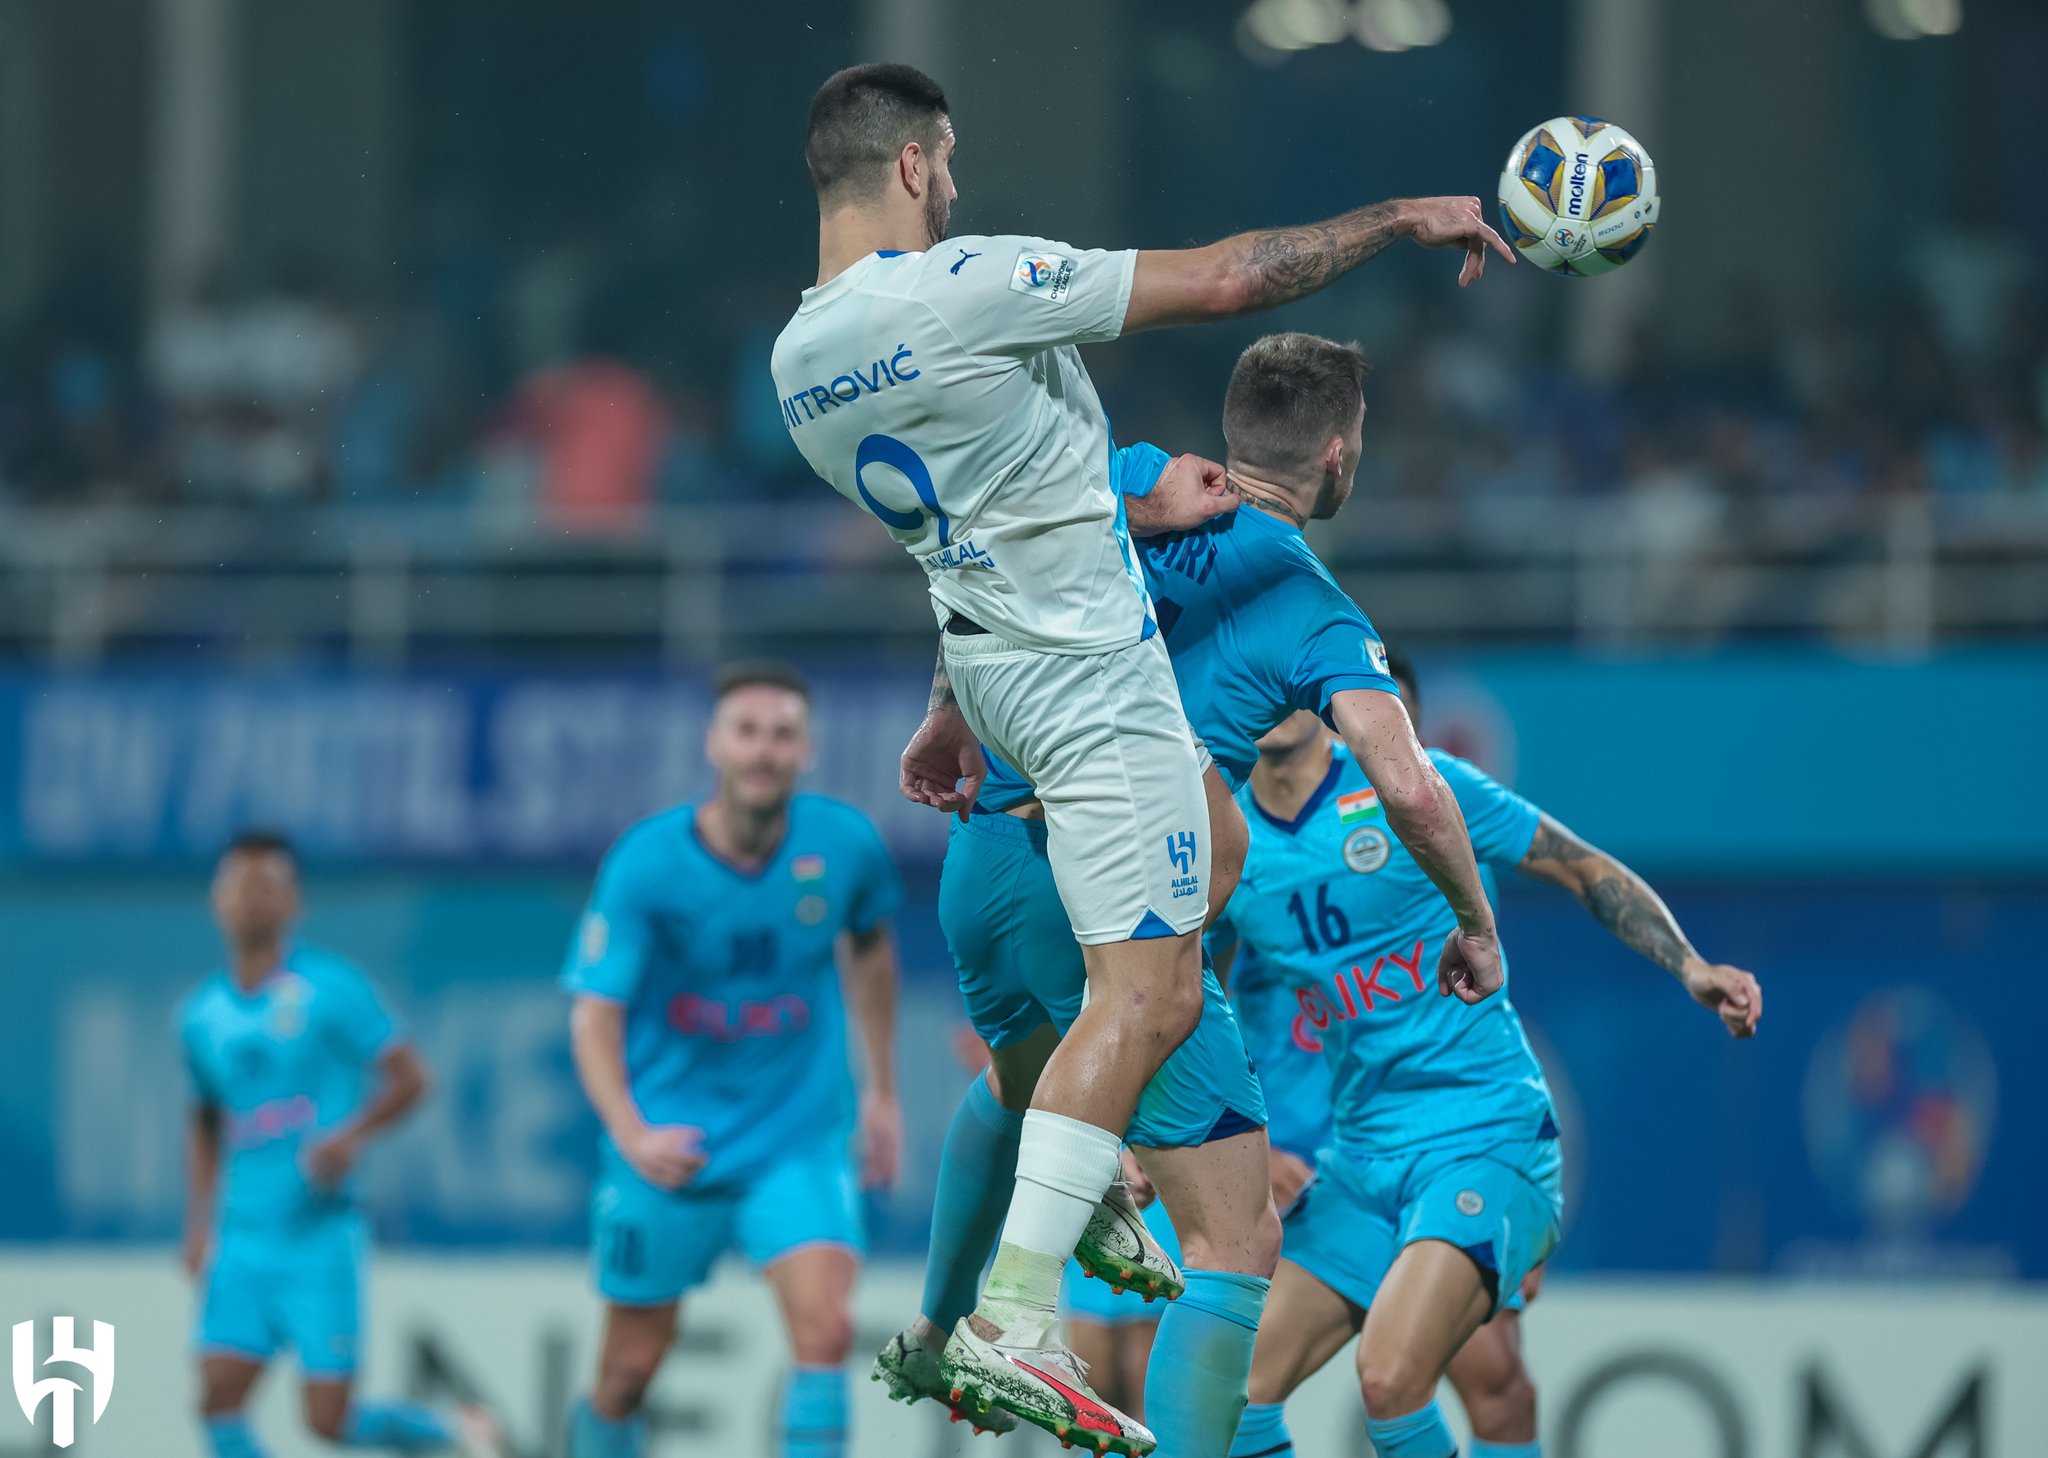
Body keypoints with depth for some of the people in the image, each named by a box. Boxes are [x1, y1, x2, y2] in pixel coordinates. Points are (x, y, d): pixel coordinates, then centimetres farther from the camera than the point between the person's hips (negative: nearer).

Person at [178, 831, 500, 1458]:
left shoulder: (331, 989, -5)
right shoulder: (201, 1013, 10)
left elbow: (409, 1077, -4)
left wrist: (353, 1136, -20)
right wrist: (199, 1223, 15)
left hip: (323, 1235, -5)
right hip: (242, 1237, 5)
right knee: (218, 1400, -9)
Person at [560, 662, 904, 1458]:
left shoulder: (846, 846, -9)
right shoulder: (646, 863, -16)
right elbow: (594, 1016, -18)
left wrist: (882, 1088, 16)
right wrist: (633, 1137, -34)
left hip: (799, 1138, 1)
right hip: (671, 1145, -1)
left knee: (824, 1329, -20)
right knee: (631, 1368, 7)